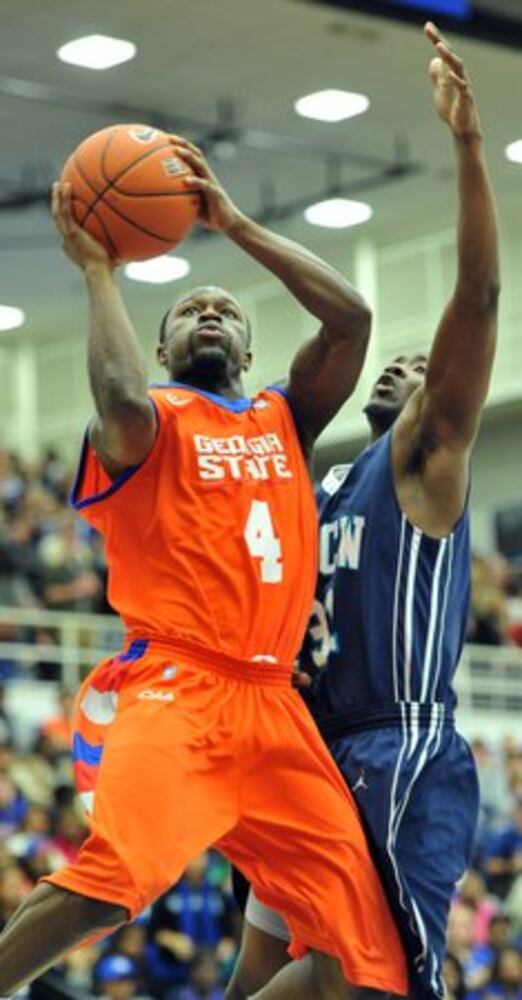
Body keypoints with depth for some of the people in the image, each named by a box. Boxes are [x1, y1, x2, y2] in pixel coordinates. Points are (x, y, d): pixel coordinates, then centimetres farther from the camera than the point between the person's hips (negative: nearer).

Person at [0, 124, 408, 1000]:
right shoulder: (152, 420, 6)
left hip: (271, 701, 6)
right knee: (120, 872, -33)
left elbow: (350, 317, 7)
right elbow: (121, 403, -20)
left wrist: (235, 225, 7)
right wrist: (96, 269, -8)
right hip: (171, 684, -6)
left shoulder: (285, 419, 21)